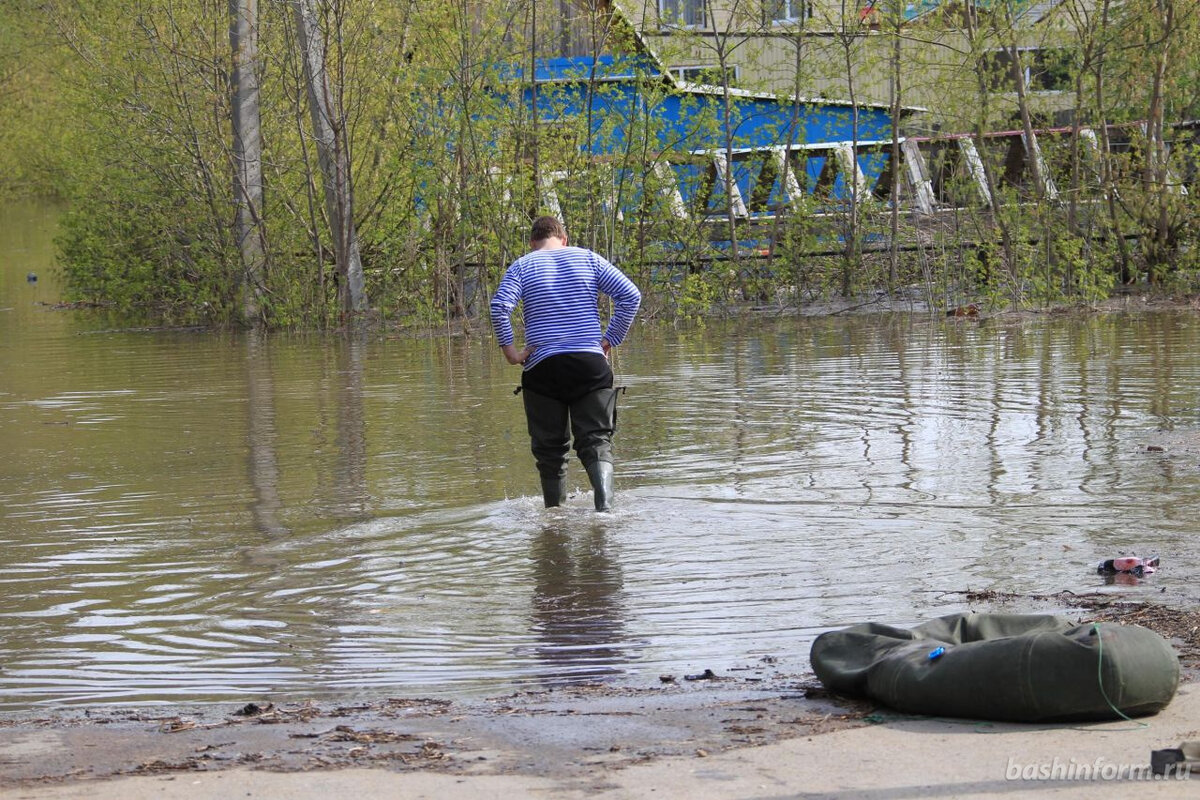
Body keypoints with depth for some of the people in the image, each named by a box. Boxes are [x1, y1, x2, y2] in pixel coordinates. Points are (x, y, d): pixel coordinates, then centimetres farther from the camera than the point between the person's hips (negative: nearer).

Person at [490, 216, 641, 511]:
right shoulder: (588, 258, 10)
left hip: (543, 365, 0)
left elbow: (499, 306, -12)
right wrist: (611, 340, 6)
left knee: (550, 448, 10)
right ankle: (604, 501, -24)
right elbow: (630, 295, 0)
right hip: (590, 362, 0)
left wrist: (509, 349, -3)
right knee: (595, 440, 0)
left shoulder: (522, 266, 6)